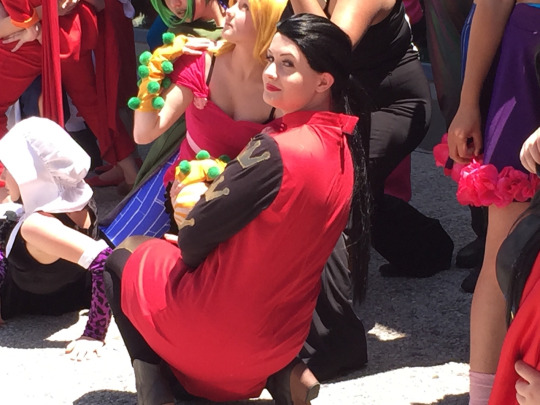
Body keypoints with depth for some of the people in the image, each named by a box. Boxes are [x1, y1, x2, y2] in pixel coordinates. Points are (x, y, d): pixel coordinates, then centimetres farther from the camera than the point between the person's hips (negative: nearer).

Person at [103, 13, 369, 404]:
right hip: (285, 334, 6)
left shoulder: (275, 152, -26)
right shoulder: (342, 147, -2)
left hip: (218, 326, -6)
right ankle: (283, 374, 13)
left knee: (124, 254, 20)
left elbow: (193, 240, -18)